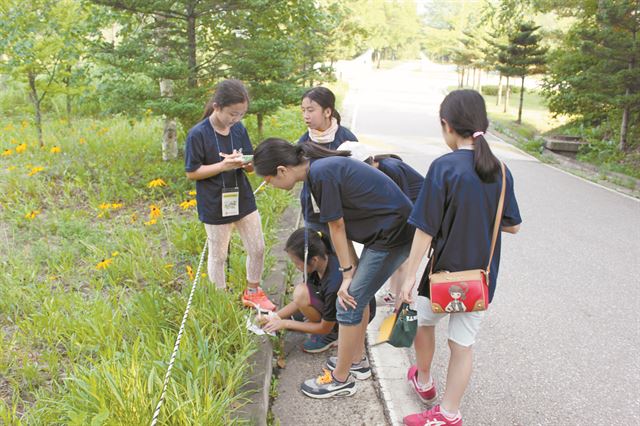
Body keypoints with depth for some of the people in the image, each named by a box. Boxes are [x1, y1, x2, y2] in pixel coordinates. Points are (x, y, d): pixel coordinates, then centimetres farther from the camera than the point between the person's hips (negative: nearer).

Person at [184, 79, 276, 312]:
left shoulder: (239, 129, -2)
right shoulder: (198, 134, -17)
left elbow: (250, 164, 6)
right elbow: (191, 173, -14)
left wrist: (247, 163, -19)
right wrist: (224, 165, -25)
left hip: (243, 199, 5)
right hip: (215, 206, -5)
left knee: (258, 249, 11)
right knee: (218, 256, 11)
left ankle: (253, 292, 34)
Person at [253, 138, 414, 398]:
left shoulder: (321, 173, -21)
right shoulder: (319, 168, 7)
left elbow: (337, 226, -13)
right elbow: (340, 225, 9)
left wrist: (347, 273, -3)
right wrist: (350, 273, 8)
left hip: (394, 233, -9)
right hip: (387, 229, 9)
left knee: (350, 302, -1)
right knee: (356, 295, 19)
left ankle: (340, 379, 14)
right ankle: (356, 359, 37)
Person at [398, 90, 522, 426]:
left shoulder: (444, 167, -18)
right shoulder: (499, 170, -2)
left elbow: (426, 230, -18)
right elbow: (513, 226, 6)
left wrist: (410, 275, -11)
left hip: (445, 271, -4)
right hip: (481, 276, 4)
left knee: (425, 322, 23)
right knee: (462, 344, 12)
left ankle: (424, 381, 44)